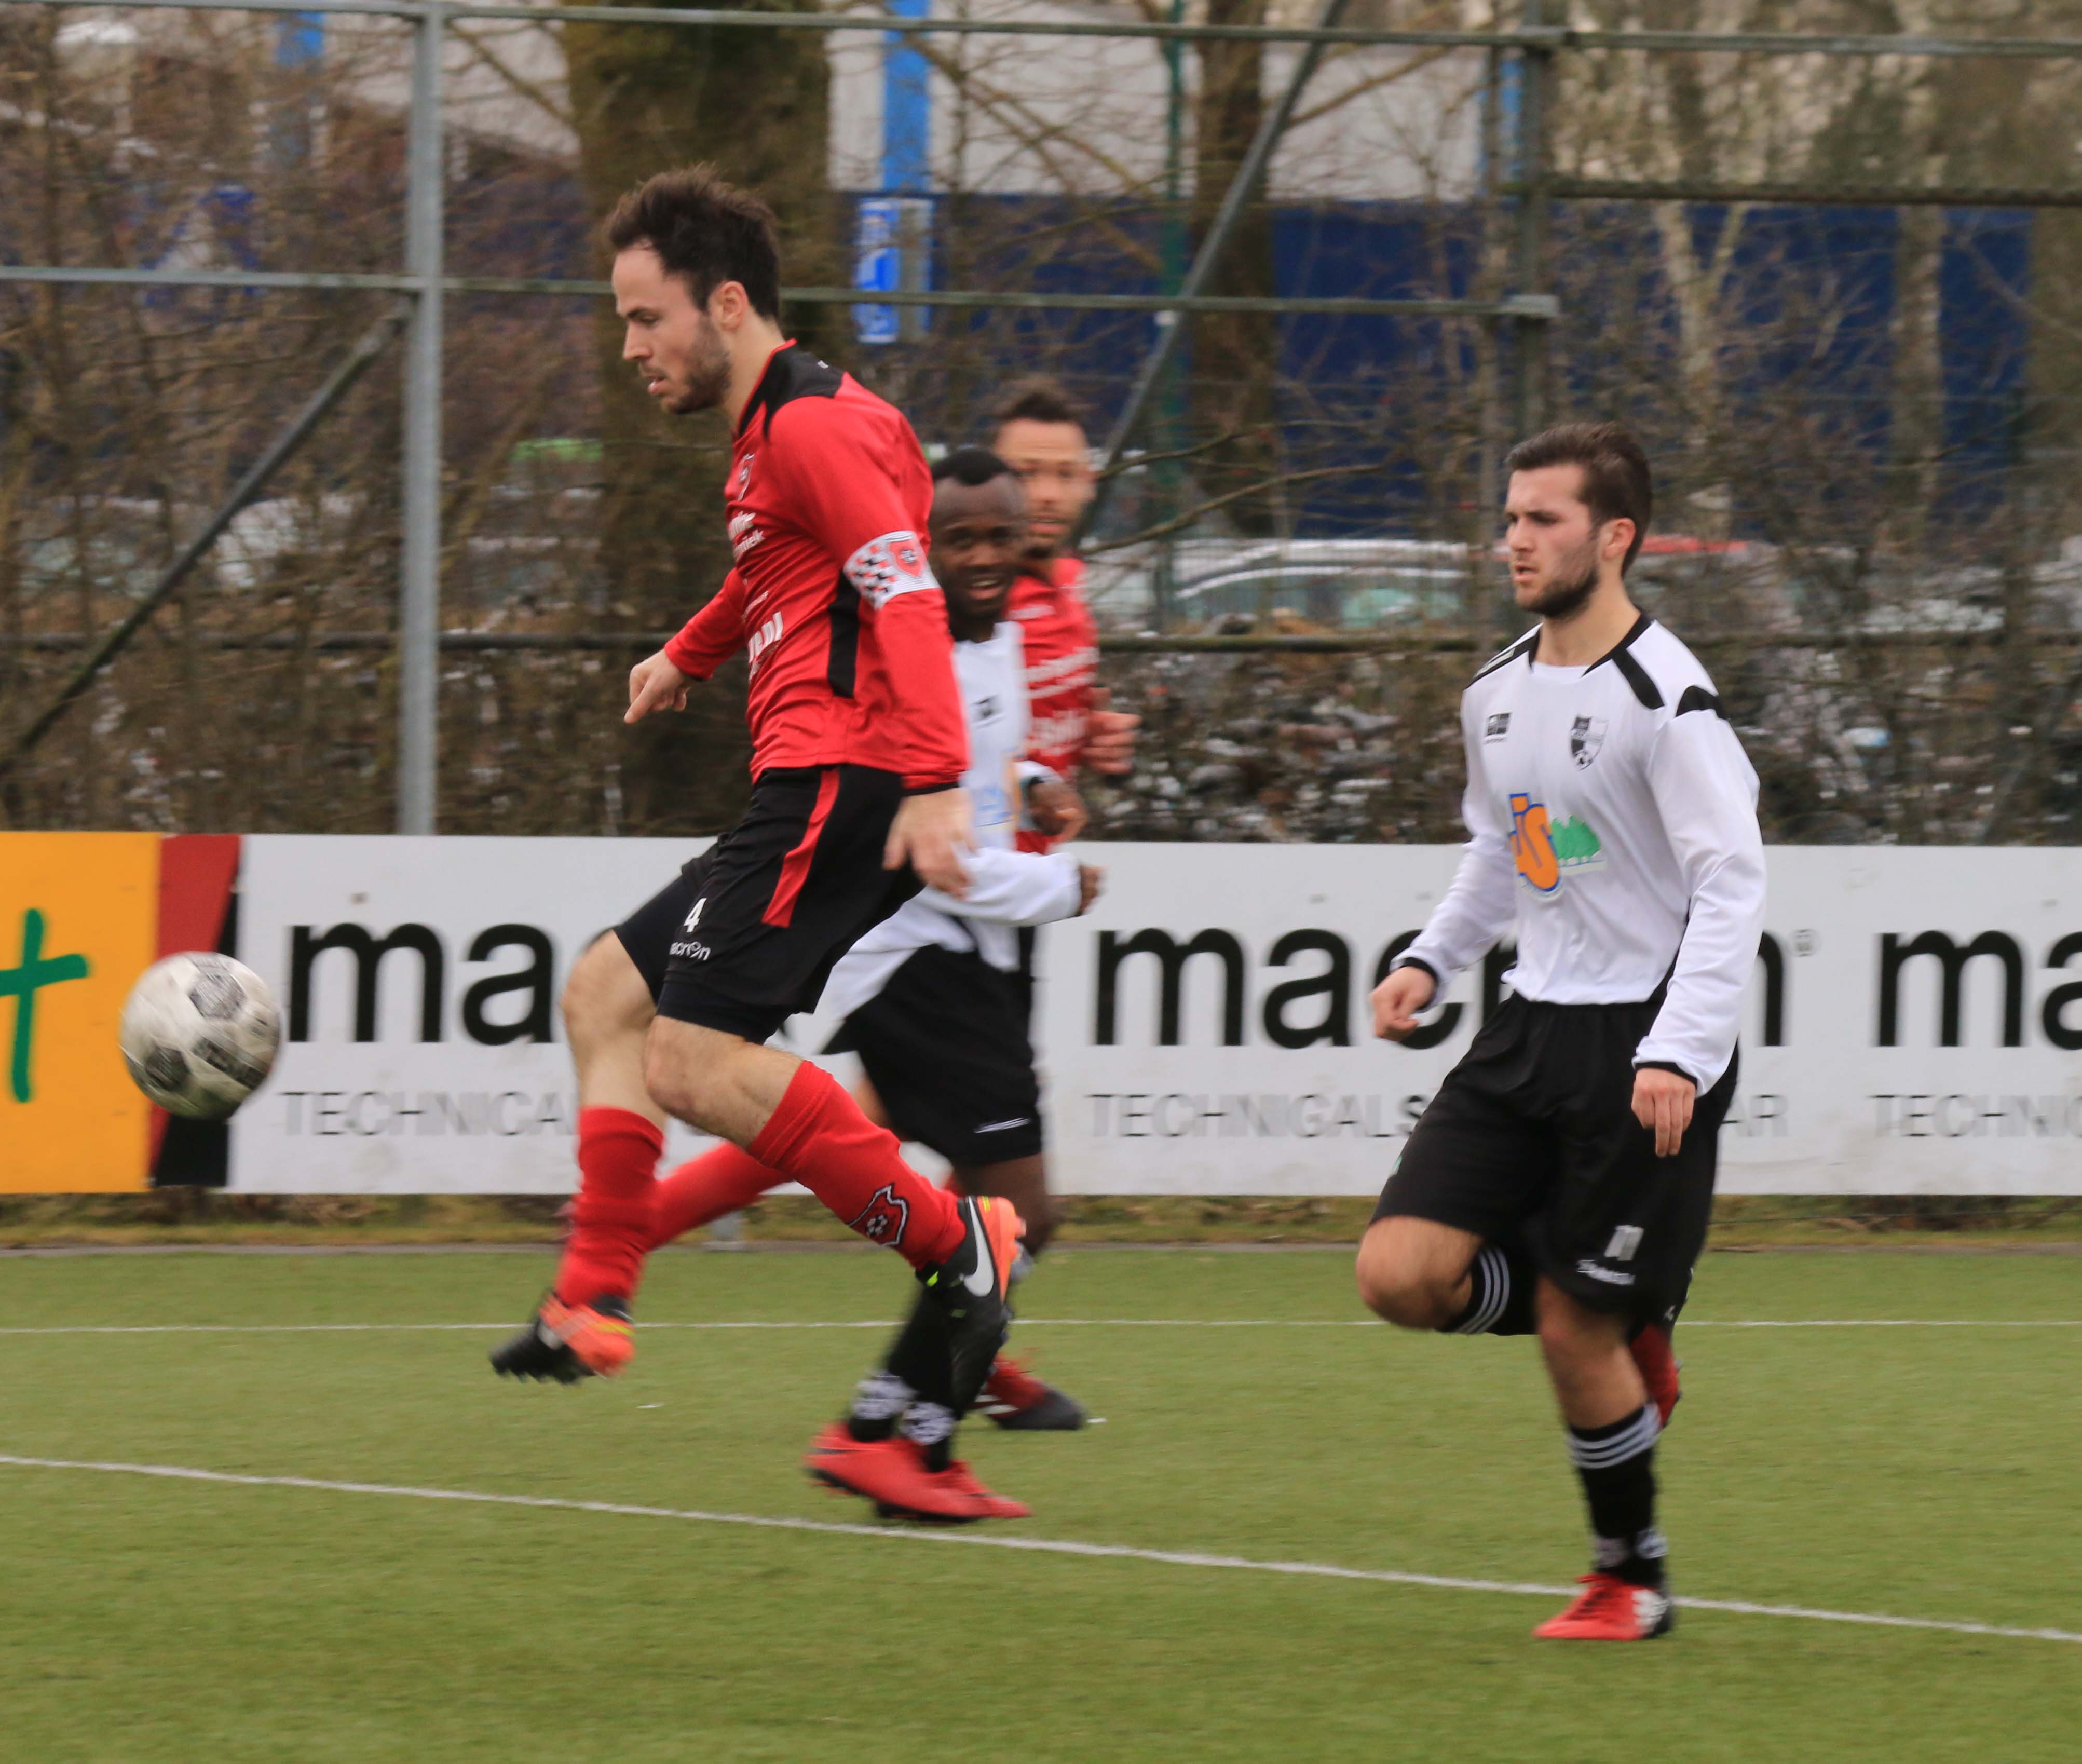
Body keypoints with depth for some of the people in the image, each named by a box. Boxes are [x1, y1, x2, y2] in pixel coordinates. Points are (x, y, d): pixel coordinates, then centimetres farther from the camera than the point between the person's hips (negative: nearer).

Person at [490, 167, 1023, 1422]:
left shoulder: (812, 425, -10)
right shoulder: (770, 436, 22)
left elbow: (903, 589, -22)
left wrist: (934, 780, -33)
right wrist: (691, 655, 61)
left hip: (842, 788, -11)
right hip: (809, 791, 11)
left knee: (692, 1057, -19)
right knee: (607, 992, 13)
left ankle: (953, 1241, -16)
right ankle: (593, 1305, 8)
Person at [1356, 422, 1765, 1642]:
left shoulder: (1667, 700, -15)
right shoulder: (1498, 697, 9)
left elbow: (1734, 885, -17)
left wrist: (1677, 1052, -26)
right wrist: (1432, 961, 10)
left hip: (1645, 1047, -7)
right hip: (1533, 1033, 7)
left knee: (1578, 1335, -4)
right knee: (1402, 1275, -8)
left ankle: (1633, 1576, 18)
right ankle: (1631, 1337, 17)